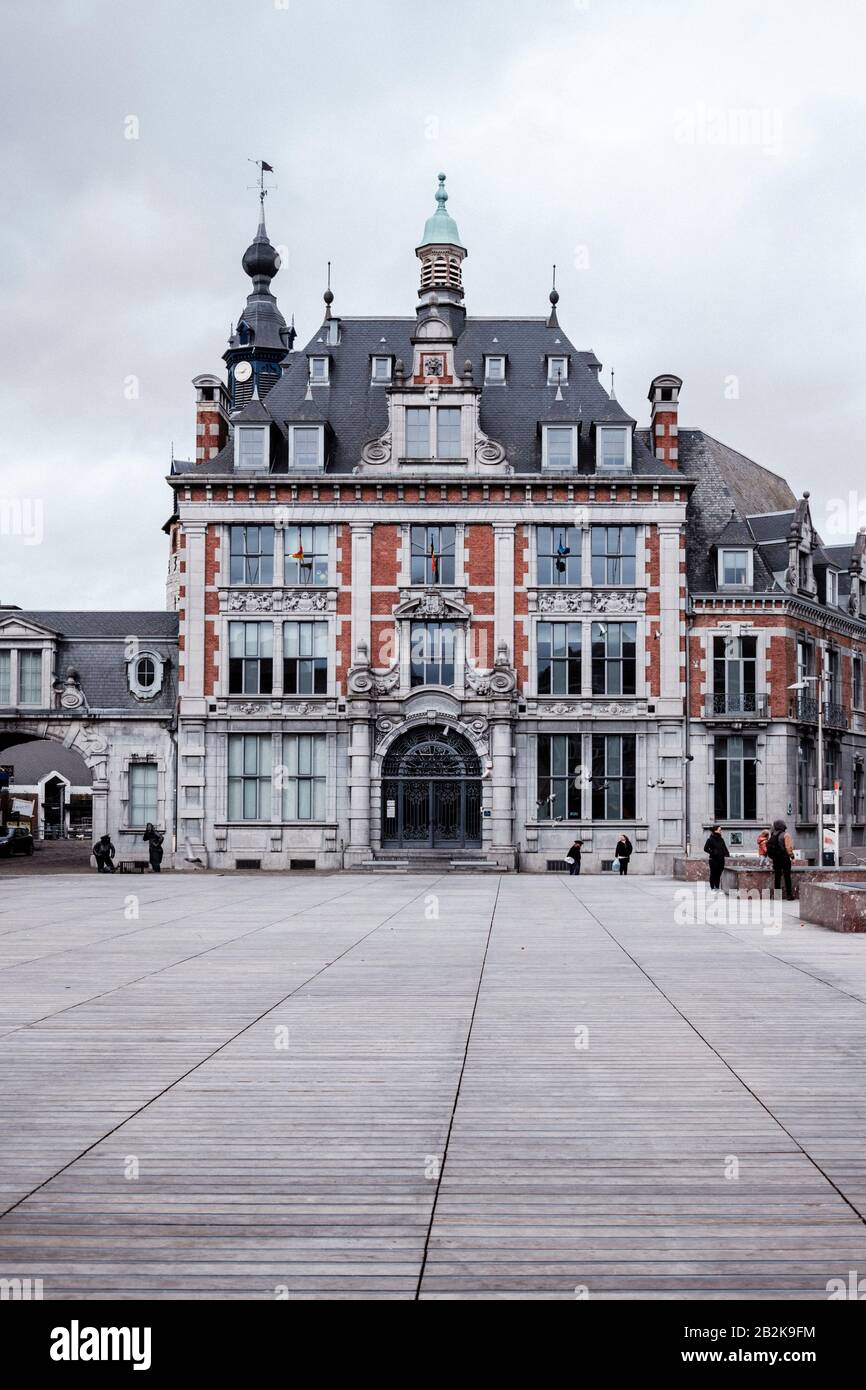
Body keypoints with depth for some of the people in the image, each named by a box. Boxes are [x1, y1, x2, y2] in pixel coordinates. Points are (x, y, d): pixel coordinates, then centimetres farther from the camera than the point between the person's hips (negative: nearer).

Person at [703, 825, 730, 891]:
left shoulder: (721, 839, 11)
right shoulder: (710, 839, -7)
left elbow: (724, 847, 18)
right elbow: (705, 848, -11)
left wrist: (727, 854, 1)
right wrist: (713, 852, -20)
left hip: (721, 860, 5)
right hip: (714, 860, -5)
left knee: (719, 874, 8)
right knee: (713, 874, 1)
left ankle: (717, 888, 16)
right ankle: (713, 889, 8)